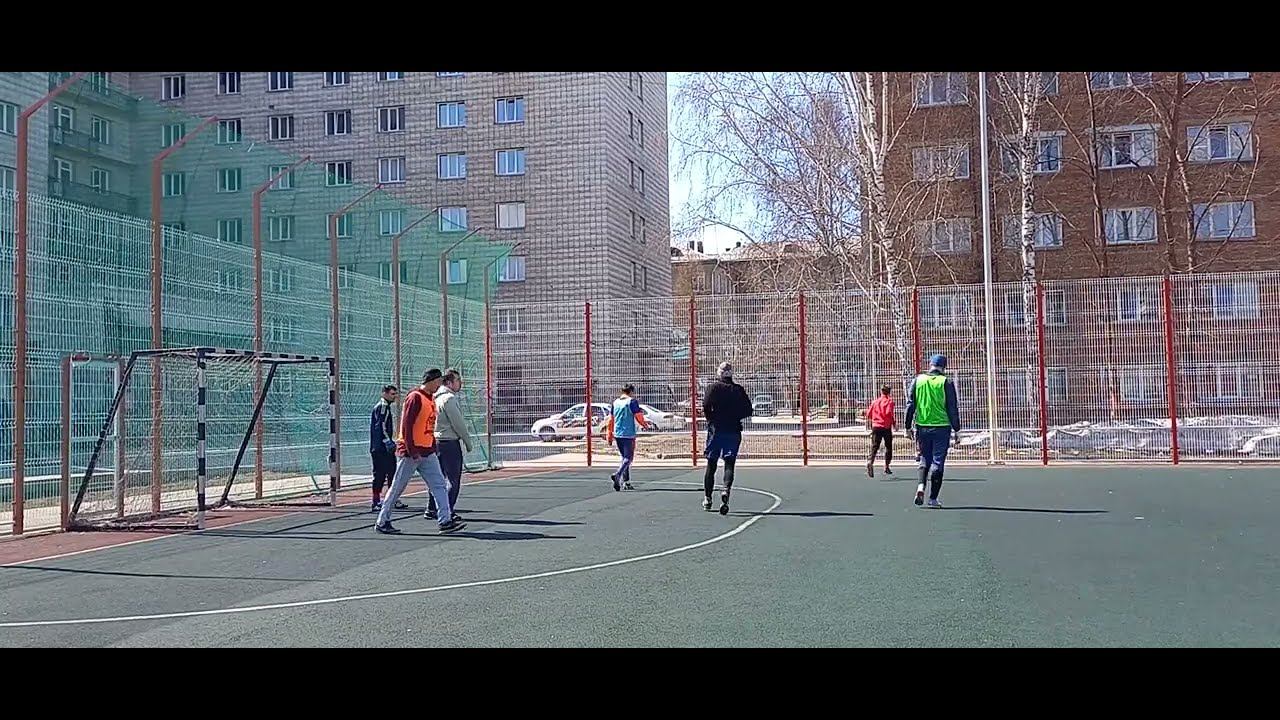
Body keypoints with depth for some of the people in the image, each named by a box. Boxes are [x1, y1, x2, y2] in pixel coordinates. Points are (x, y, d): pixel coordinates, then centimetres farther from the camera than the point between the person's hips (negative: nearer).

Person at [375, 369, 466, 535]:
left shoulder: (431, 399, 15)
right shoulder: (415, 398, -14)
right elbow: (407, 425, -19)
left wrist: (434, 448, 14)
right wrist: (411, 451, -22)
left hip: (427, 452, 9)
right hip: (411, 452, -9)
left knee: (440, 485, 0)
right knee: (397, 488, 1)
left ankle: (446, 521, -2)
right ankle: (382, 522, 12)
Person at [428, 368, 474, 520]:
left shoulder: (437, 398, 14)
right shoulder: (450, 398, -14)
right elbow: (458, 423, -15)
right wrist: (468, 442, -6)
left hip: (437, 441, 9)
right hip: (450, 442, -9)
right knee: (453, 479, -4)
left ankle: (431, 509, 18)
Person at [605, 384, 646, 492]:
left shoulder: (615, 402, 12)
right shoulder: (632, 401, -7)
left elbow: (611, 420, 15)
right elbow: (639, 417, -12)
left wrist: (609, 435, 20)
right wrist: (643, 424, 9)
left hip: (617, 434, 6)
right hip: (629, 434, -6)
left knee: (624, 457, 17)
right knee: (628, 458, -4)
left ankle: (626, 482, 17)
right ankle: (617, 475, -26)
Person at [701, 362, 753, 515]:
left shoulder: (713, 387, 1)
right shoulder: (739, 390, 6)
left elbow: (706, 405, -14)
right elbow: (748, 411, 2)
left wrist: (711, 419, 1)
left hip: (716, 429, -1)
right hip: (734, 431, 1)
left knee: (711, 464, 9)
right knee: (729, 464, 1)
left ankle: (707, 499, 15)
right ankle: (726, 489, -25)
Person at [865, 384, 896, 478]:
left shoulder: (875, 401, 9)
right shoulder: (889, 401, -3)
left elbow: (868, 413, 8)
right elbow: (889, 413, -15)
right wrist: (894, 423, -2)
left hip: (876, 426, 3)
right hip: (886, 427, -3)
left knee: (874, 447, -3)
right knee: (888, 447, 14)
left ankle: (870, 461, -30)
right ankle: (886, 467, 15)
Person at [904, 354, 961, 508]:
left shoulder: (917, 380, 3)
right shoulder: (946, 382, -4)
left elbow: (910, 405, 4)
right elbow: (953, 408, -3)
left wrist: (908, 427, 10)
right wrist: (956, 430, 3)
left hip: (922, 427, 2)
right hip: (942, 427, -2)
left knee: (925, 459, 17)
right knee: (938, 462, 3)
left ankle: (921, 486, -6)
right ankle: (933, 498, 4)